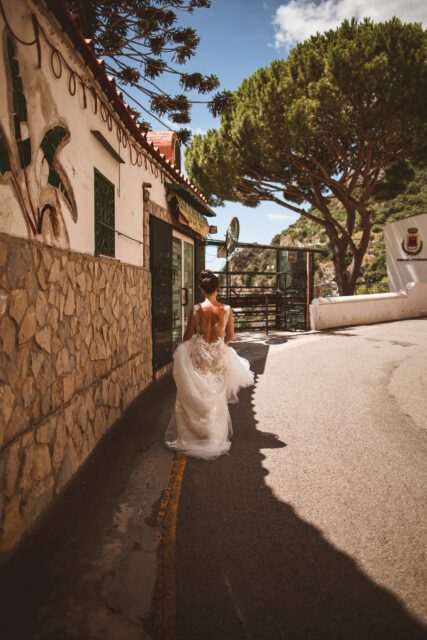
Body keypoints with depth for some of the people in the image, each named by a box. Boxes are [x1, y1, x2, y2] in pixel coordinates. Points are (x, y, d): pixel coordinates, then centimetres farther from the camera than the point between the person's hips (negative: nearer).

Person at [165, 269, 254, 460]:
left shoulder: (196, 310, -9)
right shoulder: (227, 309, -6)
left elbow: (187, 336, -2)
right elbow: (230, 336, 4)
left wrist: (184, 352, 17)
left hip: (198, 355, -1)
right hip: (219, 355, 1)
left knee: (196, 397, 12)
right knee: (216, 397, 15)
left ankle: (193, 435, 19)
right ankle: (215, 436, 25)